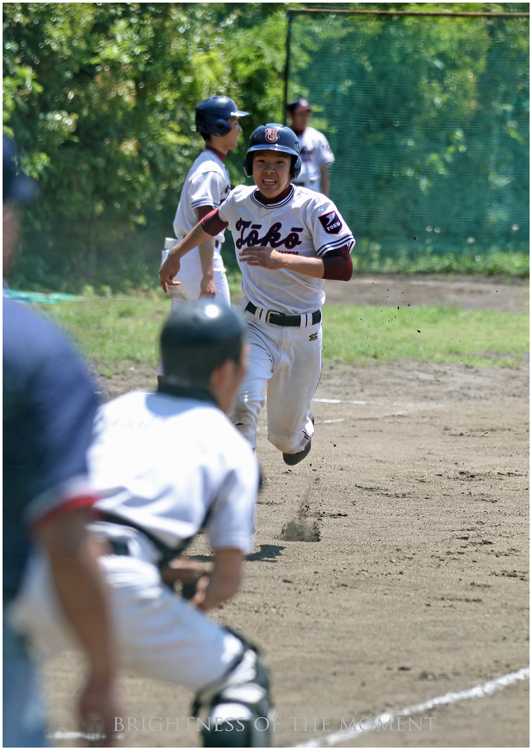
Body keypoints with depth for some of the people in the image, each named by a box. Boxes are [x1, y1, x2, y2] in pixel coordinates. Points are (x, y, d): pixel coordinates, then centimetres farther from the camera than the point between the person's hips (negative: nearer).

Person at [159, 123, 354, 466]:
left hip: (303, 334, -2)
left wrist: (283, 260, -31)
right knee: (242, 403, -27)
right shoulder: (239, 201, 0)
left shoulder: (313, 207, -13)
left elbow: (344, 268, -22)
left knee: (286, 436, 11)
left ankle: (302, 428, 49)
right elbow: (214, 221, 25)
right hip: (255, 326, 2)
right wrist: (175, 255, 28)